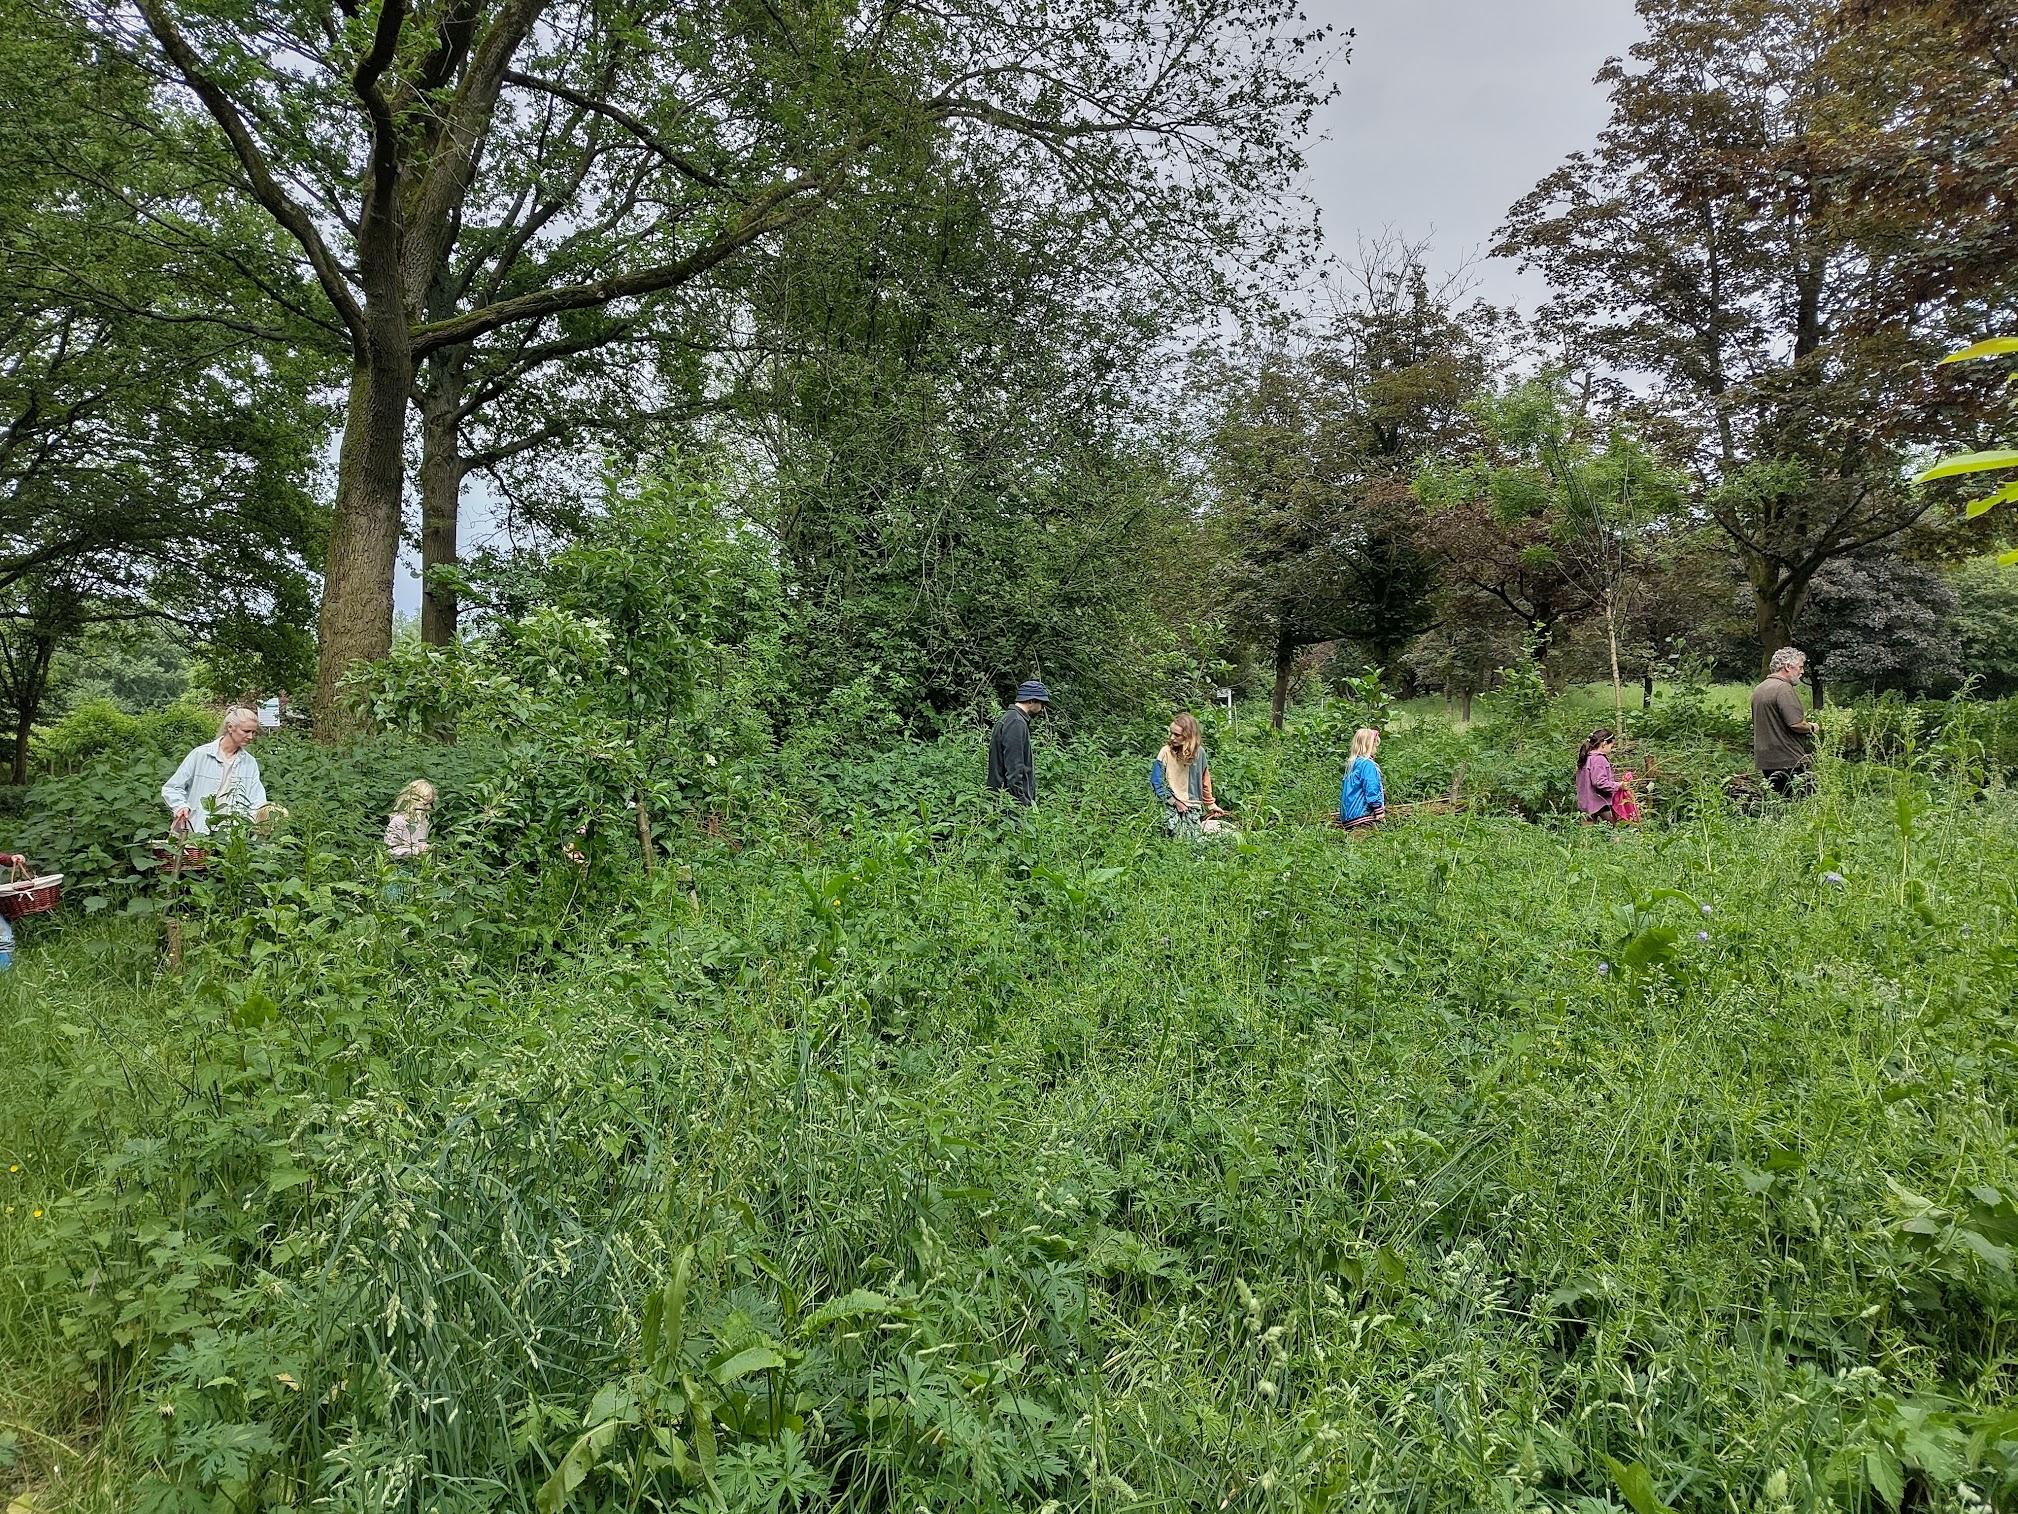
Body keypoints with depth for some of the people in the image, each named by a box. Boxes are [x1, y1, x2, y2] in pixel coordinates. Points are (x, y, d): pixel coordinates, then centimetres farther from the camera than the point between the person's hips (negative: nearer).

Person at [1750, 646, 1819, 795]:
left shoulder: (1758, 689, 15)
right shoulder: (1784, 688, -15)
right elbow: (1796, 724, -22)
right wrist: (1811, 727, -1)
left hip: (1765, 761, 9)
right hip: (1788, 761, -9)